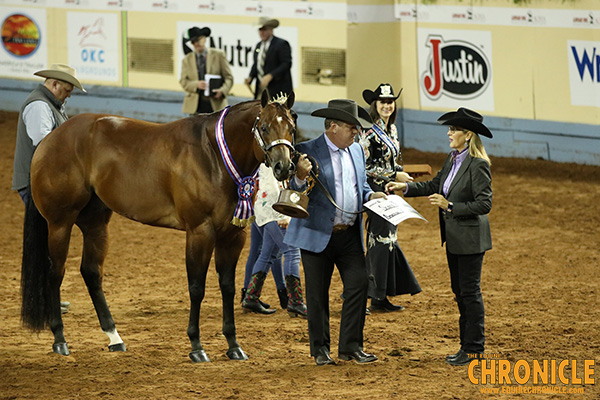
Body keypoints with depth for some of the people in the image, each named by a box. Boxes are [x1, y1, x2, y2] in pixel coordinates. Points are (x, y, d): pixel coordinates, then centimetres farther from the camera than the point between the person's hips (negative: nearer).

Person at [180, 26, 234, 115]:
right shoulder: (187, 60, 11)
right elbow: (183, 82, 5)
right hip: (196, 106, 1)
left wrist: (222, 90, -15)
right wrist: (197, 85, -16)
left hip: (216, 104, -1)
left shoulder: (218, 55, 5)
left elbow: (228, 77, 4)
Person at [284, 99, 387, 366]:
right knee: (317, 294, 3)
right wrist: (301, 176, -32)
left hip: (350, 234, 5)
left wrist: (371, 196, 0)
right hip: (317, 234, -5)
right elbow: (295, 190, -11)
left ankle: (351, 347, 7)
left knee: (358, 286, -2)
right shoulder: (308, 151, -8)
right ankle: (320, 349, 13)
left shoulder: (356, 150, 10)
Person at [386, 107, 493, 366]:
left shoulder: (478, 165, -19)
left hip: (470, 238, -9)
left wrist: (450, 206, -22)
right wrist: (405, 187, 8)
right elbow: (435, 186, 17)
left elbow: (484, 204, -21)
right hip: (454, 238, 9)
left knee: (470, 292, -2)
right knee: (460, 291, 14)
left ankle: (474, 349, 6)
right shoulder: (453, 159, 8)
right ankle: (467, 345, 23)